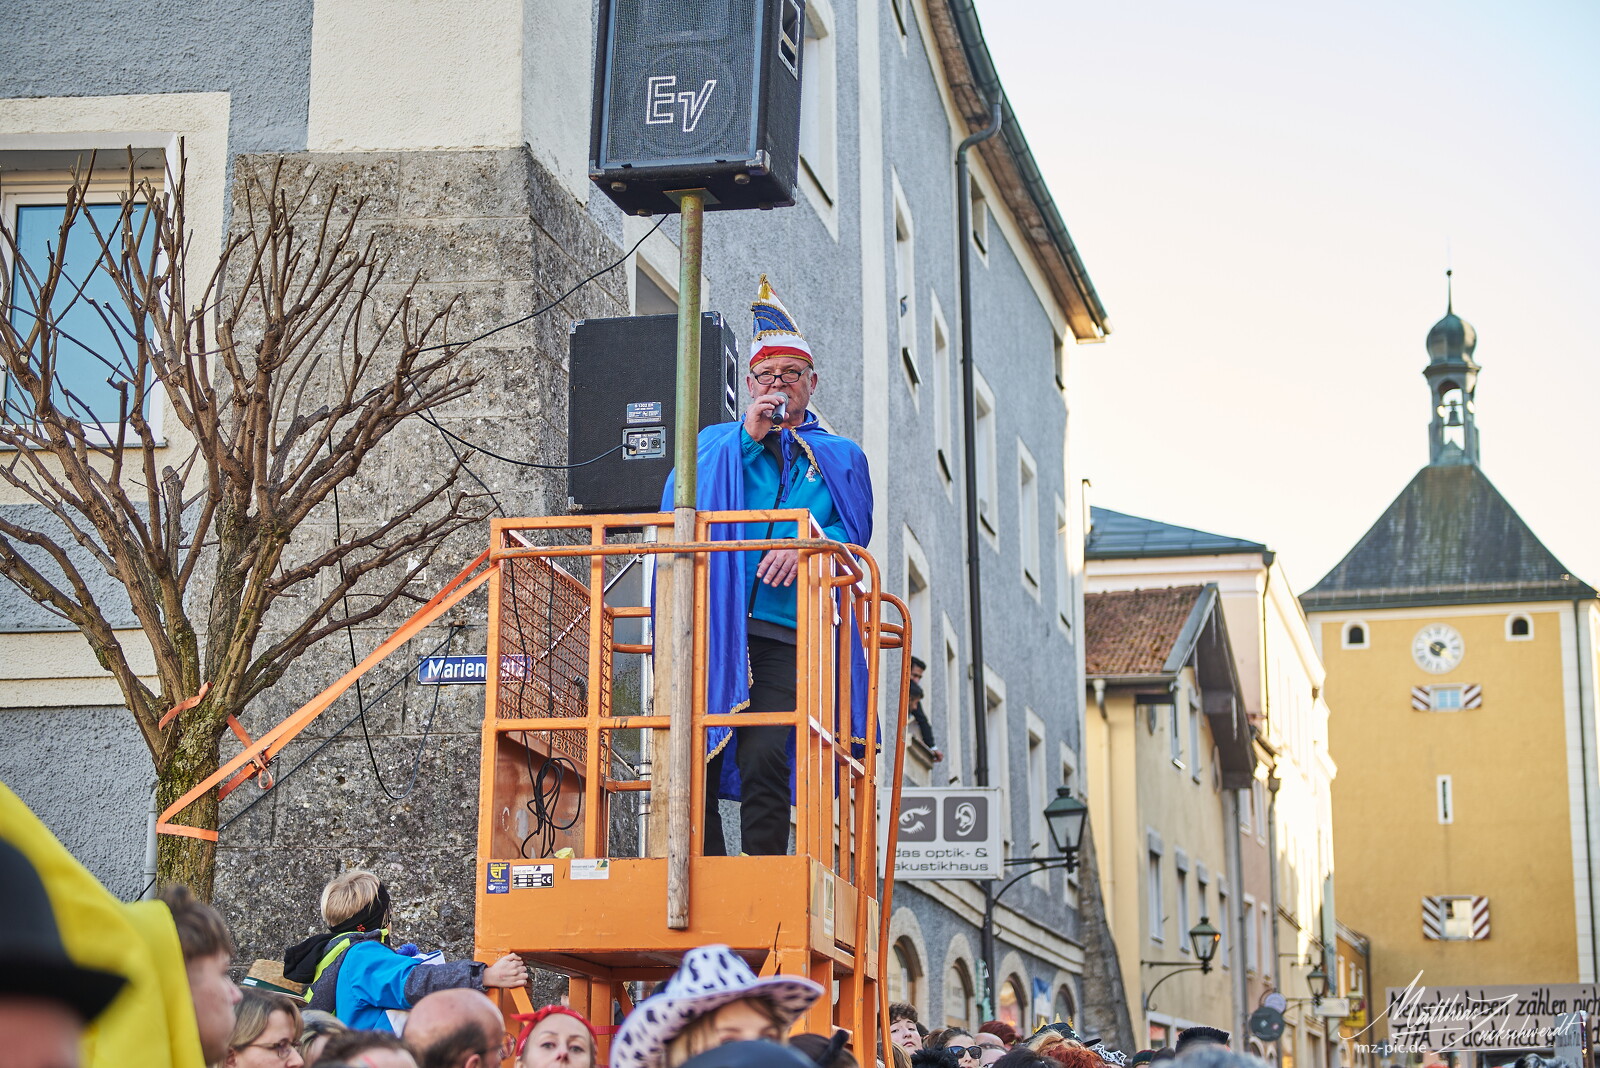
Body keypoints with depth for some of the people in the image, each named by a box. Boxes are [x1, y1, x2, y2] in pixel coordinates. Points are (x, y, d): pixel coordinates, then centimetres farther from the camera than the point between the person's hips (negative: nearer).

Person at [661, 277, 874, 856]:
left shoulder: (839, 457, 22)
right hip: (711, 627, 1)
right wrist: (747, 437, 1)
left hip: (786, 636, -1)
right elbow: (680, 503, 5)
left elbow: (852, 531, 9)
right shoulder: (720, 442, 23)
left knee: (764, 762, -14)